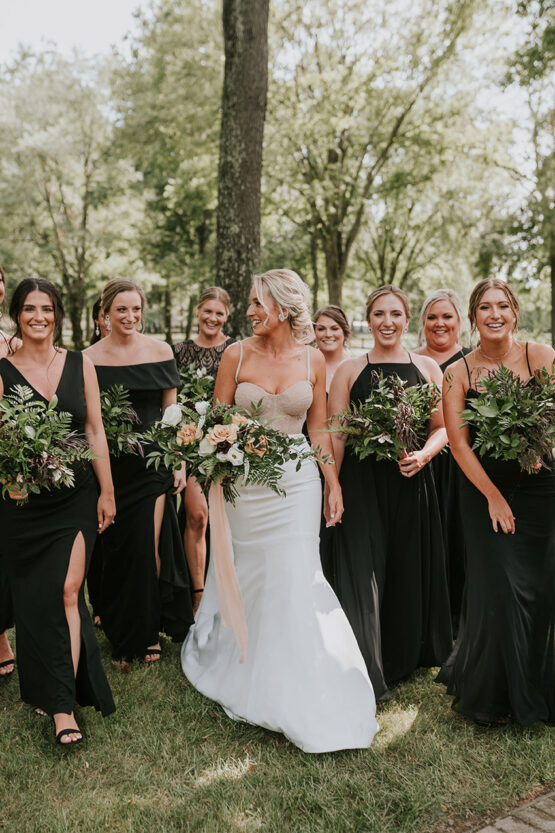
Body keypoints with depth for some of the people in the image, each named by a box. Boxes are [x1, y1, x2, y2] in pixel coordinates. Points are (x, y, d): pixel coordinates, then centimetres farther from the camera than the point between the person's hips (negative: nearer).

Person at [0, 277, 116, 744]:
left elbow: (95, 431, 6)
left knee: (68, 591, -7)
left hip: (76, 496, 0)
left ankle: (64, 708, 0)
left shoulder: (80, 365, 4)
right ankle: (42, 688, 28)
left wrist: (107, 491, 4)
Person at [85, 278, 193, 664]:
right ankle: (121, 636, 27)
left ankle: (147, 633, 19)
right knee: (114, 548, 8)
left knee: (147, 548, -1)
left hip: (152, 461, 0)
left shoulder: (160, 351, 2)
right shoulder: (90, 358, -1)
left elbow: (171, 411, 6)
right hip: (110, 465, 0)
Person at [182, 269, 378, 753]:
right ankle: (241, 673, 34)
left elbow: (318, 428, 8)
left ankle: (296, 696, 12)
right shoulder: (237, 355, -1)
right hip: (243, 481, 0)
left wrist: (333, 484, 6)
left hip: (296, 481, 0)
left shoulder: (313, 360, 1)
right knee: (245, 576, 9)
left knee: (295, 580, -4)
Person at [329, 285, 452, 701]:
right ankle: (368, 673, 9)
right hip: (362, 484, -2)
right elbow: (335, 434, 0)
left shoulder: (427, 367, 8)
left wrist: (423, 455, -12)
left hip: (412, 483, 2)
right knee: (364, 571, -2)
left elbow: (443, 427, 8)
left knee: (412, 569, 11)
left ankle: (408, 655, 33)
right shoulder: (349, 370, 3)